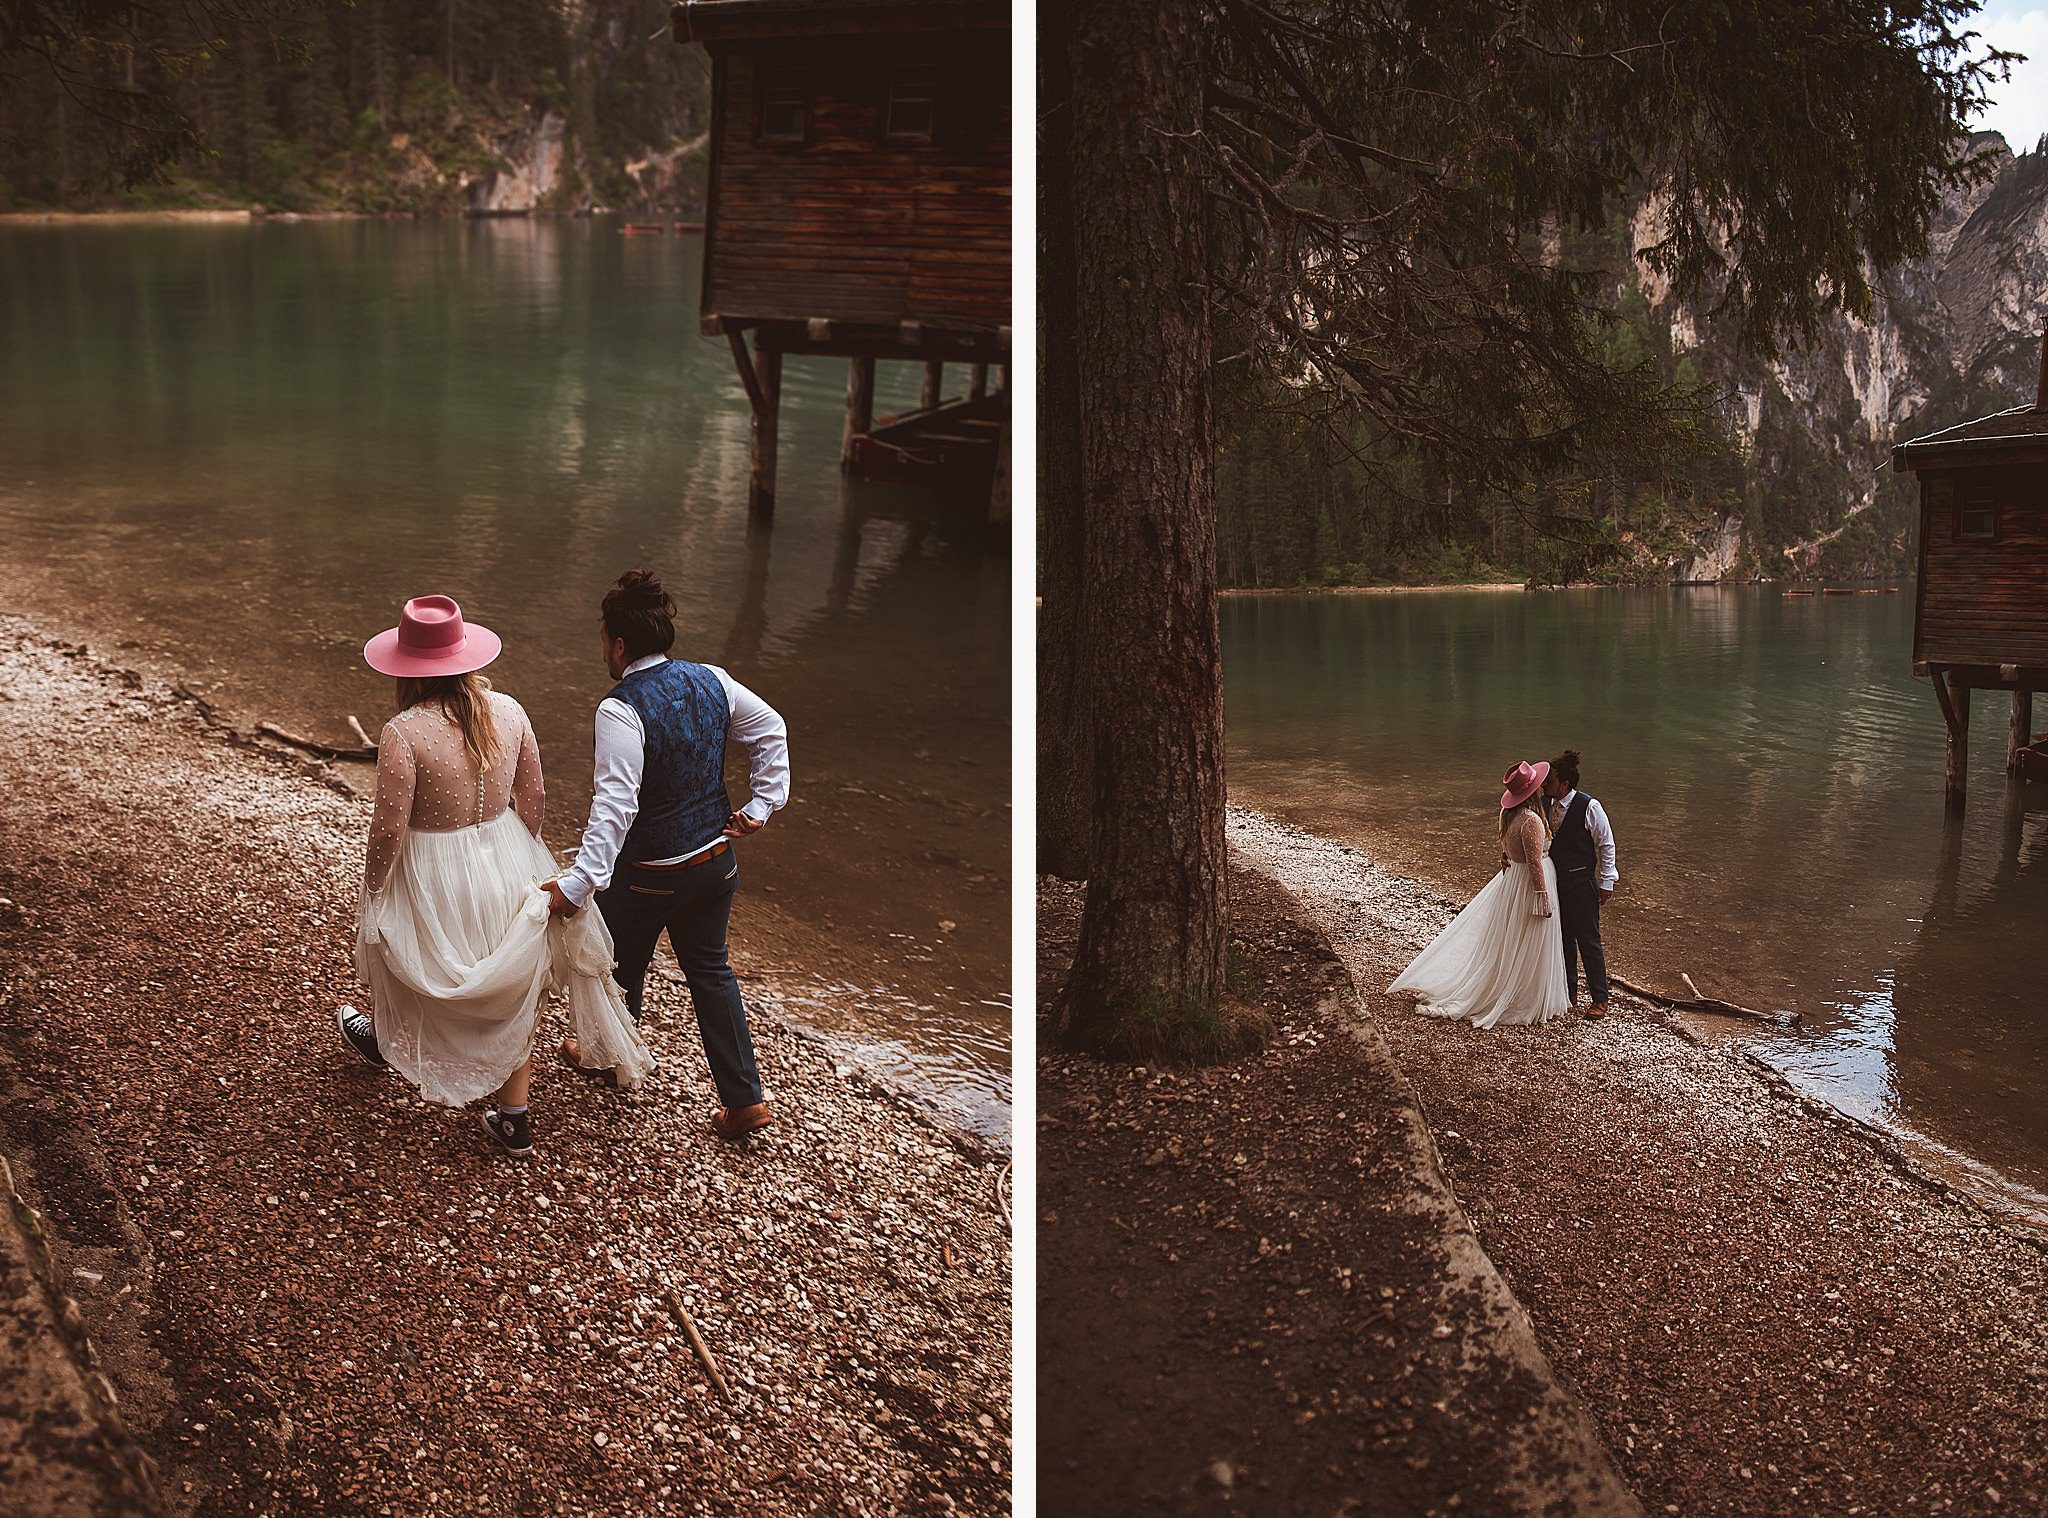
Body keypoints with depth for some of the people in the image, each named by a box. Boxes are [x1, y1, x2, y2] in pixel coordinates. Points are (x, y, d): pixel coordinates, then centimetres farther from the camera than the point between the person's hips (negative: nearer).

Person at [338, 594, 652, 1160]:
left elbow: (389, 829, -20)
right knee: (511, 995, 19)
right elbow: (533, 799, 1)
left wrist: (372, 890, -2)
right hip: (506, 870, 4)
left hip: (434, 876, -4)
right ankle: (514, 1120, 27)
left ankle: (381, 1035, 60)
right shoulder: (507, 711, -9)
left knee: (388, 945, 30)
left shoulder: (403, 734, -24)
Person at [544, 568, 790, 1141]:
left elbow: (615, 804, -31)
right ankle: (744, 1098, 16)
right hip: (716, 860, 6)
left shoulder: (621, 709, -25)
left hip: (646, 874, -6)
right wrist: (762, 805, 8)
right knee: (710, 970, 17)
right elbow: (771, 732, 4)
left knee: (622, 965, 20)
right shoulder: (710, 681, -5)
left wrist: (578, 883, -33)